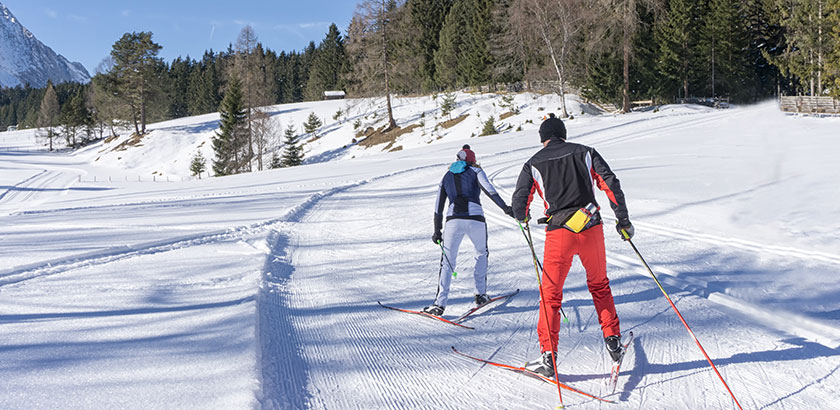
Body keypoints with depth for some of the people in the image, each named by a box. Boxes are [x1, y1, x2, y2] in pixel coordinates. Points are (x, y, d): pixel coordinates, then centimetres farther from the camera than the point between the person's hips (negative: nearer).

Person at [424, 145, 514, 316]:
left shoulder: (447, 176, 22)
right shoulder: (475, 171, 13)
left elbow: (439, 206, 18)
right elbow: (488, 189, -7)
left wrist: (437, 231, 22)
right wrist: (505, 208, -13)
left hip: (453, 220, 1)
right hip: (475, 219, -1)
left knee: (447, 261, 6)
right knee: (482, 253, 24)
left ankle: (440, 303, -6)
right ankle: (480, 294, 22)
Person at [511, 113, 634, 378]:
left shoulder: (534, 163, 5)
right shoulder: (584, 152, 9)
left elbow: (519, 202, -1)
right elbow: (611, 184, 2)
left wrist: (522, 219, 22)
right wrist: (623, 220, 9)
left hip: (559, 232, -2)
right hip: (591, 228, 2)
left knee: (551, 294, 6)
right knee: (599, 285, 23)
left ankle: (548, 356, 4)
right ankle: (613, 341, 25)